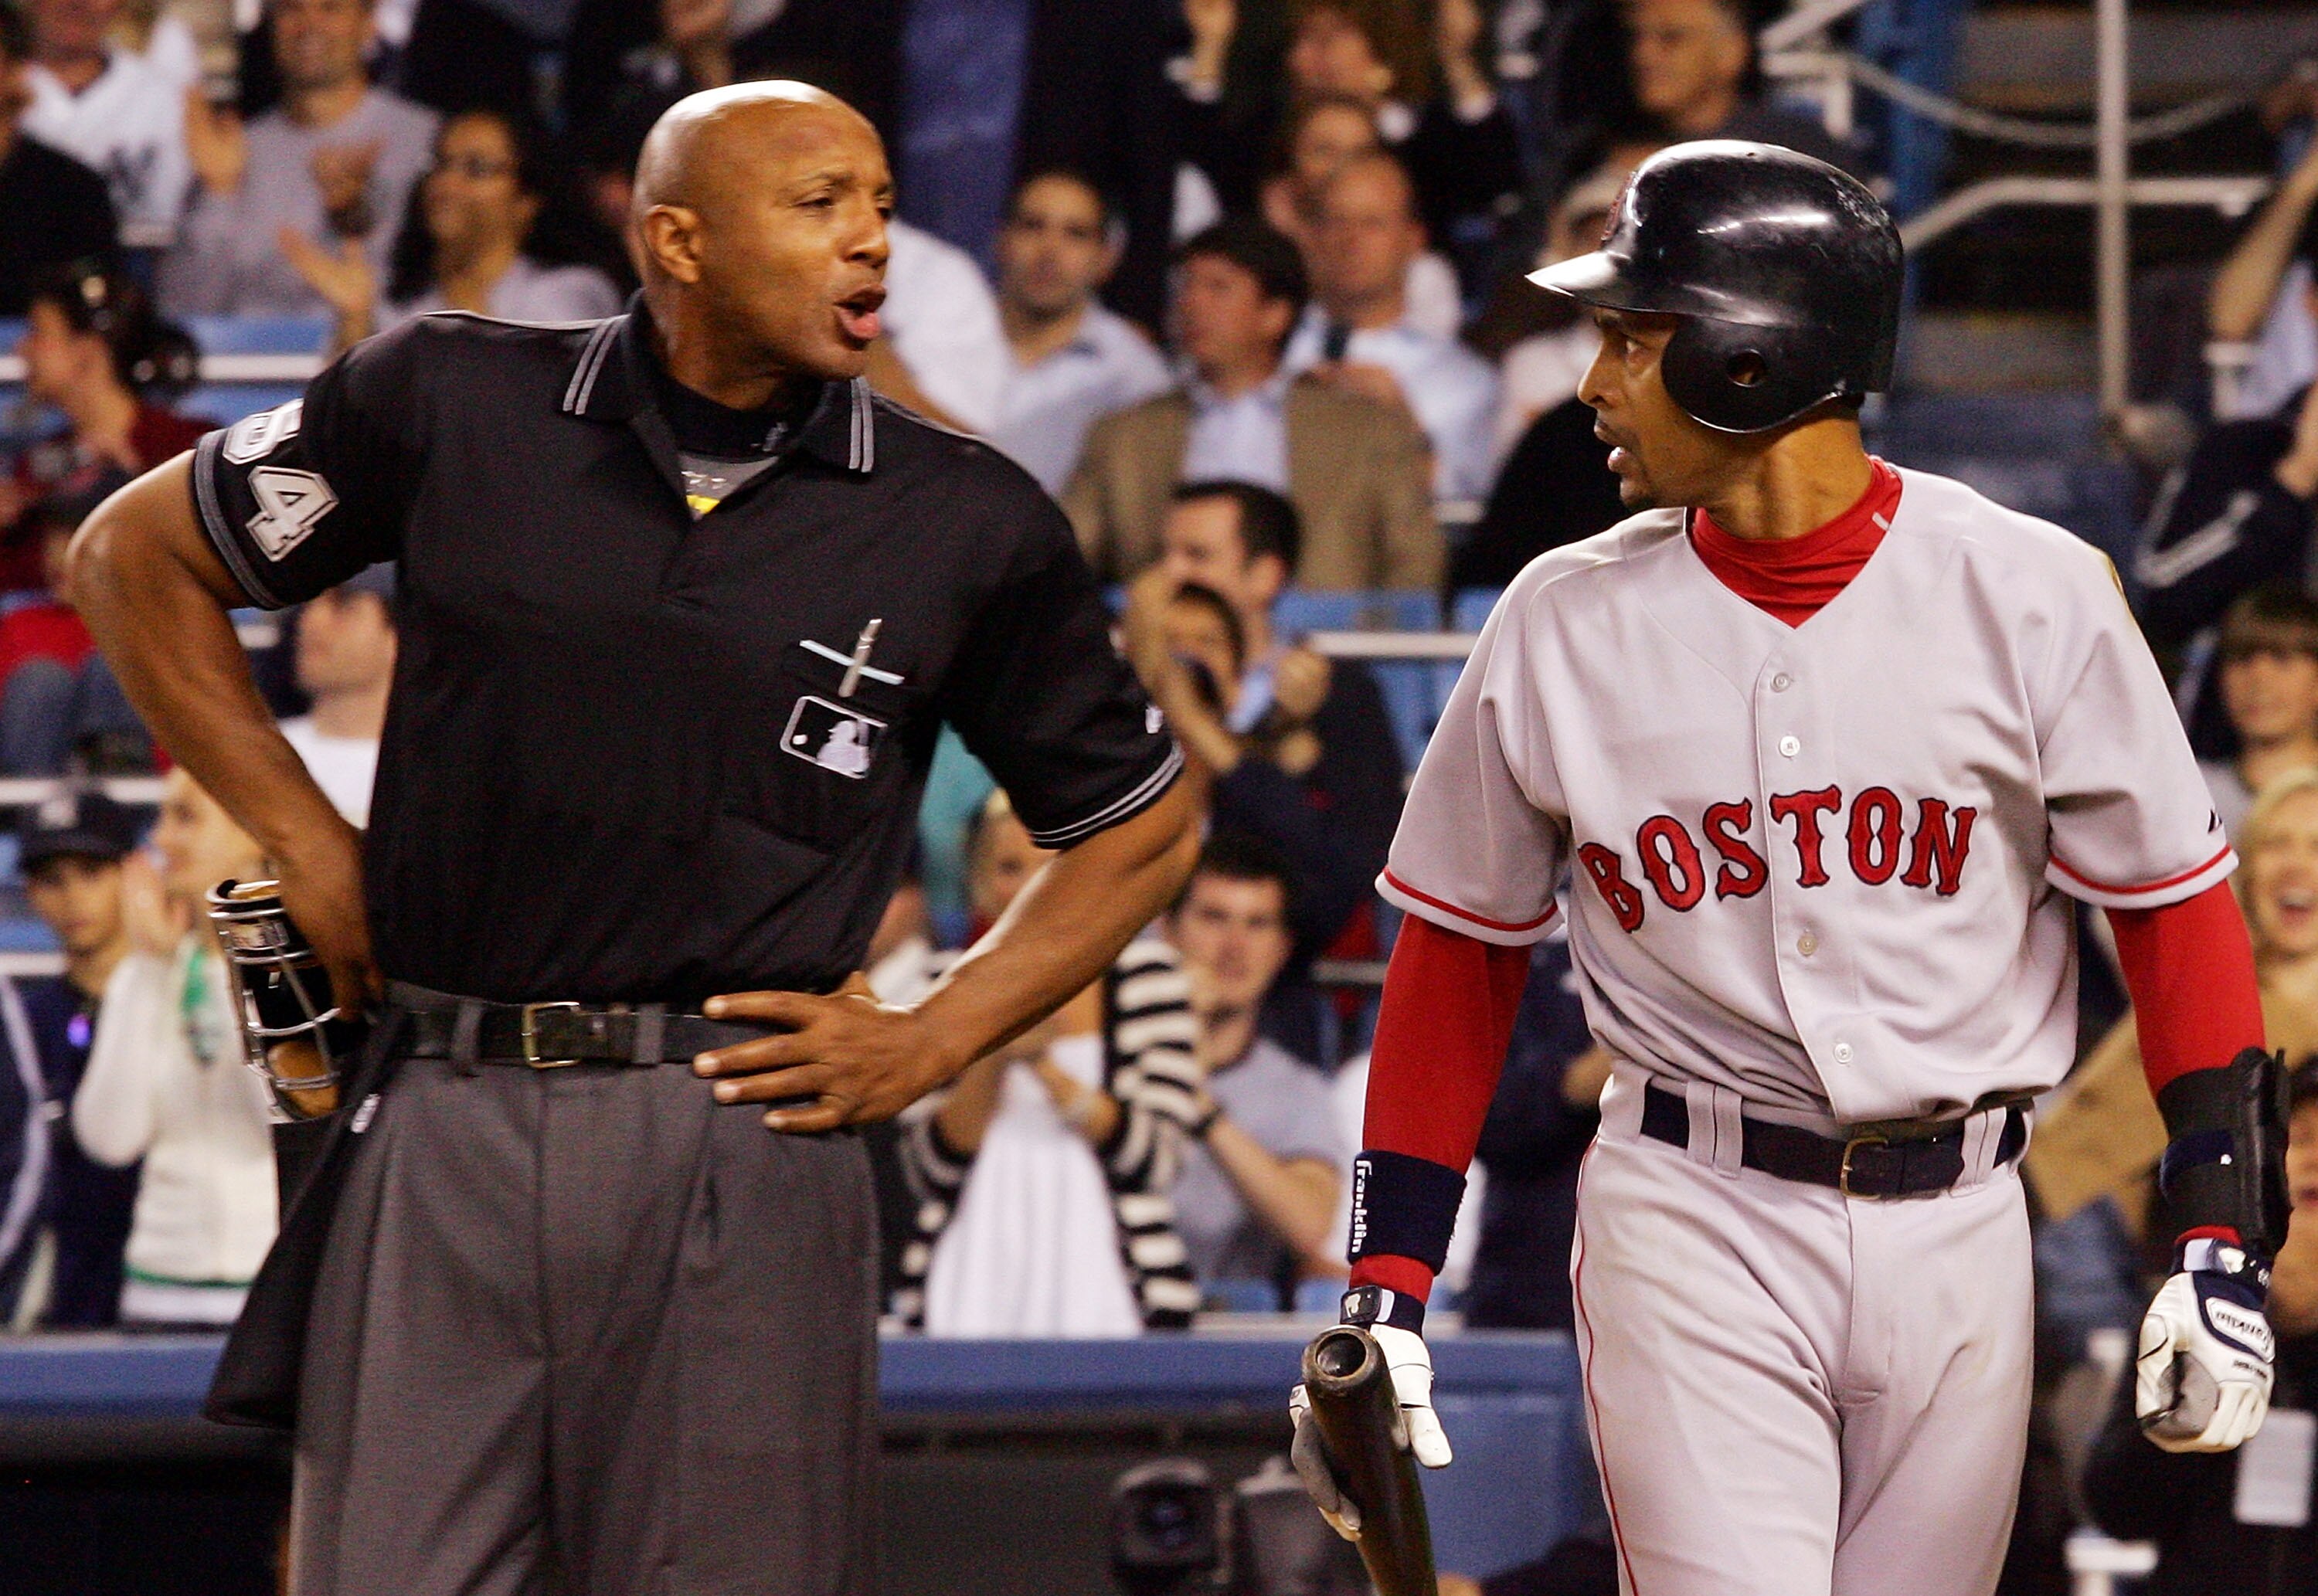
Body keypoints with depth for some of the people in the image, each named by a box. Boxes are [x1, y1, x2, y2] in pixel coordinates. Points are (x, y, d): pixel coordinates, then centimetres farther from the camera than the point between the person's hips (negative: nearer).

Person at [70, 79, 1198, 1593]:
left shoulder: (969, 525, 5)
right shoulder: (455, 405, 3)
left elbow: (1144, 824, 17)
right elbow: (139, 555, 15)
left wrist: (931, 1041, 6)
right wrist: (303, 838, 9)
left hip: (741, 1140, 0)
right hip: (442, 1128, 0)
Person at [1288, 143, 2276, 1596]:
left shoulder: (2033, 595, -2)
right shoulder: (1562, 622, 2)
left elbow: (2171, 904, 1)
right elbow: (1461, 949, 8)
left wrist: (2217, 1239, -7)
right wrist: (1387, 1297, 2)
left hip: (1956, 1236, 0)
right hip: (1693, 1227, 0)